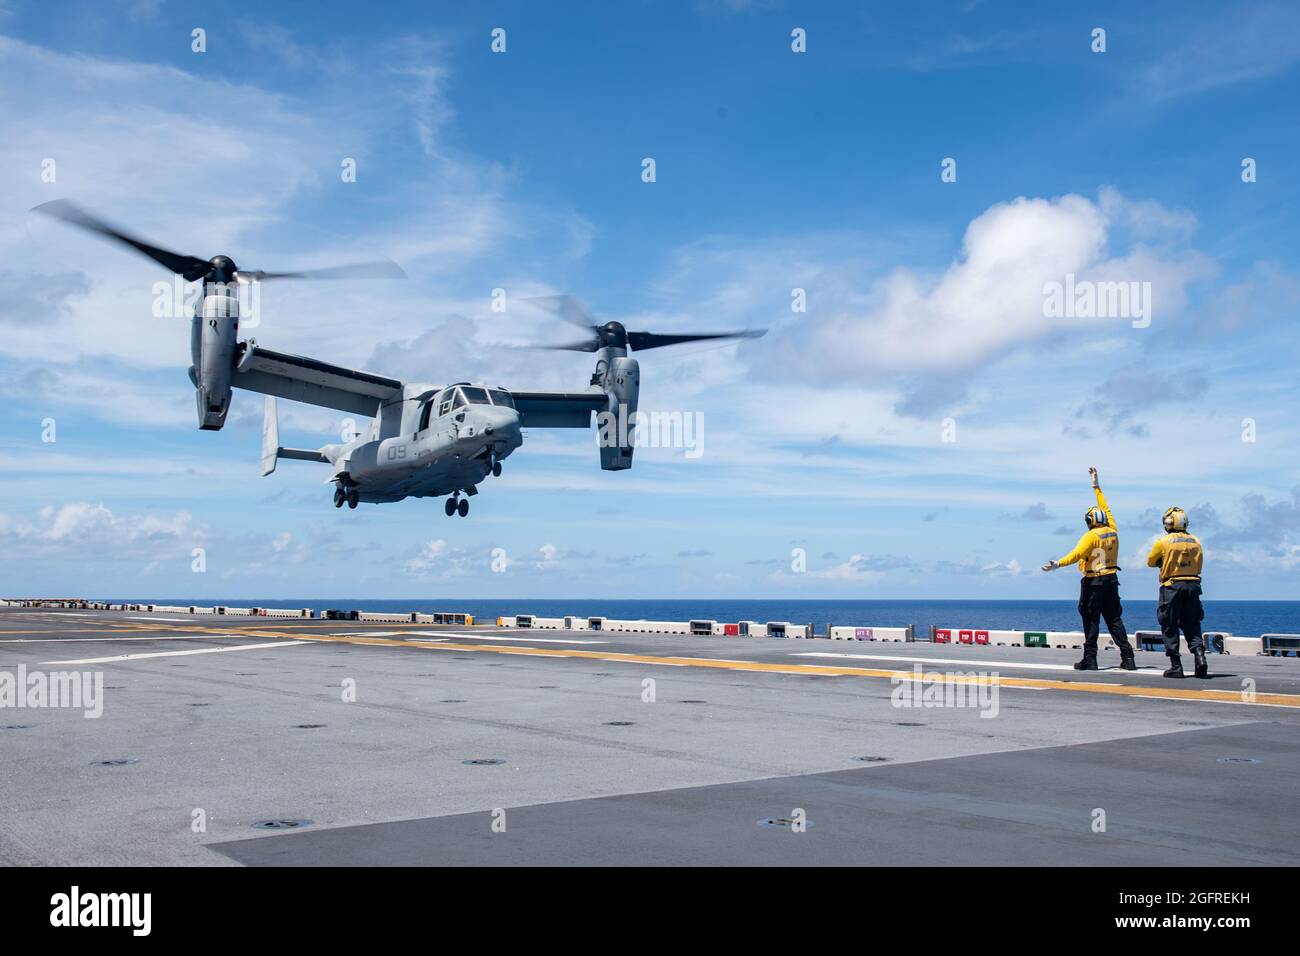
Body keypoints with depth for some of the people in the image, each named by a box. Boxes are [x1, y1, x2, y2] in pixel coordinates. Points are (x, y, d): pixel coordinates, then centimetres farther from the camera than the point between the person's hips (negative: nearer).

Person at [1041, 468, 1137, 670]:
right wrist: (1096, 487, 30)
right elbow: (1105, 508, 22)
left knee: (1091, 620, -1)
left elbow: (1077, 554, -25)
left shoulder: (1091, 536, -11)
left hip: (1094, 581, -6)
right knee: (1114, 619, 9)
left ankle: (1090, 659, -2)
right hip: (1112, 579, 6)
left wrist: (1059, 564, -32)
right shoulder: (1112, 531, 8)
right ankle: (1127, 657, 4)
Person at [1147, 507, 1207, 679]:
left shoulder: (1163, 542, -7)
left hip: (1172, 587, -4)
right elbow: (1199, 565, 13)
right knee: (1191, 625, 12)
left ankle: (1176, 666, 2)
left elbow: (1150, 562, 7)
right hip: (1192, 585, 4)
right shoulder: (1196, 541, 6)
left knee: (1169, 627, 4)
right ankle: (1199, 655, -8)